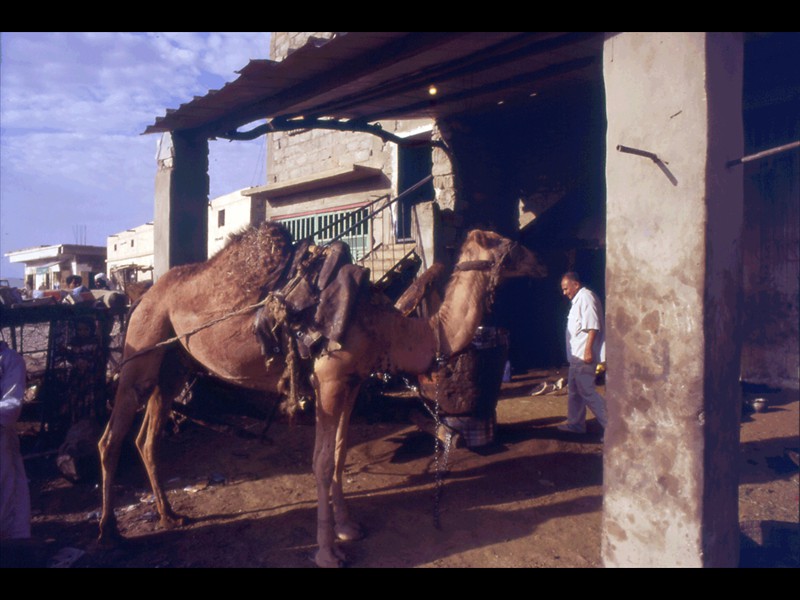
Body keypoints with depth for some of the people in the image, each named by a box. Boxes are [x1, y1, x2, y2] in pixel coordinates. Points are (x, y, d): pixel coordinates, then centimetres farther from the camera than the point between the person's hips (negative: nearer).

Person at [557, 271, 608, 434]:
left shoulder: (586, 297, -14)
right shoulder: (578, 299, 18)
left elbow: (593, 326, -22)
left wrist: (588, 350, -27)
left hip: (584, 355, -11)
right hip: (577, 355, 11)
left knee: (587, 391, -9)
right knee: (574, 390, 16)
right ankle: (575, 423, 24)